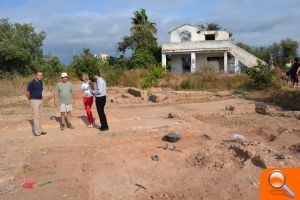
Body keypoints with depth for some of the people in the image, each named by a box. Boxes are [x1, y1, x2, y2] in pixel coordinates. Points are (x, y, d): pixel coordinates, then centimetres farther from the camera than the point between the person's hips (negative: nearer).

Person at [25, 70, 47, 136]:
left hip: (40, 100, 8)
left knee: (38, 116, 13)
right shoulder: (32, 83, -16)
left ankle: (35, 129, 23)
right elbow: (27, 93, -13)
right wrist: (31, 100, 1)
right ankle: (37, 132, 0)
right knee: (37, 116, -6)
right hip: (34, 101, -8)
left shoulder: (41, 82, 8)